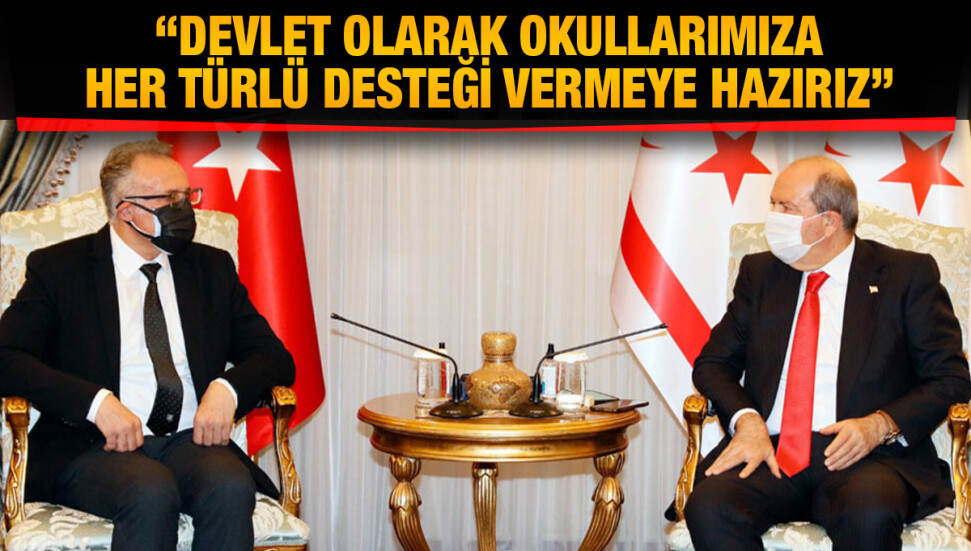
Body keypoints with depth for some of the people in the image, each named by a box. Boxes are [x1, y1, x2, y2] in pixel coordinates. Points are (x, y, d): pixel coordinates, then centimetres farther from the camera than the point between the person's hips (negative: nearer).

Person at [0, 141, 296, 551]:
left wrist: (227, 389, -8)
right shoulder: (58, 268, 7)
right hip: (95, 448, -3)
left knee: (231, 487, -31)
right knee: (152, 492, -35)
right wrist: (98, 402, -18)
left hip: (192, 441, 3)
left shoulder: (212, 268, 17)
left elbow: (273, 356, 15)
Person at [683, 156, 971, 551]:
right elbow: (713, 363, 15)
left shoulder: (908, 275, 8)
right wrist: (745, 419, -6)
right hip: (770, 450, 3)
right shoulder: (759, 273, 19)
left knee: (869, 514, -37)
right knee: (708, 506, -29)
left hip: (865, 455, -2)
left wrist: (880, 425, -13)